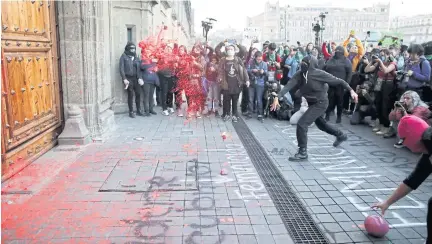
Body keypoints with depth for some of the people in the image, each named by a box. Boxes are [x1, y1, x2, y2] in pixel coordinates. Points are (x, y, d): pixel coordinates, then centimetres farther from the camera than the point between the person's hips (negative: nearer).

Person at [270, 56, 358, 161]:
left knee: (301, 124, -18)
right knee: (321, 124, 28)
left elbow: (338, 81, -16)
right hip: (312, 103, 8)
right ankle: (341, 136, 54)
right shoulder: (299, 74, -11)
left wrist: (351, 90, -21)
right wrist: (278, 97, -35)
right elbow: (289, 85, -22)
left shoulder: (320, 74, -25)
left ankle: (302, 152, -5)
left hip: (320, 103, -8)